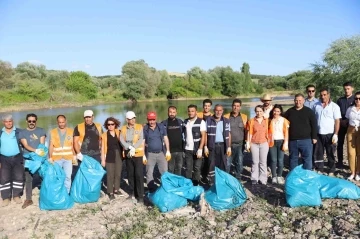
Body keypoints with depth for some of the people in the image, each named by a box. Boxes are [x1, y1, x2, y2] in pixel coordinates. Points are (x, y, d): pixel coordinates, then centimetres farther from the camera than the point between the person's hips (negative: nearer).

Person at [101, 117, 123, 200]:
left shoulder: (119, 133, 5)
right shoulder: (104, 135, -1)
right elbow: (103, 148, -1)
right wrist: (103, 159, -4)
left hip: (119, 156, 3)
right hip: (109, 157, -3)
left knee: (118, 174, 11)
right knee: (110, 175, 0)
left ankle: (116, 189, 27)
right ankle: (110, 192, 9)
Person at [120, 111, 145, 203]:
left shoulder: (139, 127, -2)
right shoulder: (123, 128, 5)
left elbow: (141, 140, -10)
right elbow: (121, 140, -6)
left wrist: (133, 148, -20)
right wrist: (130, 147, -20)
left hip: (138, 154, -3)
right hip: (128, 154, 3)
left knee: (139, 175, -5)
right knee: (130, 174, 12)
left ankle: (140, 195, 1)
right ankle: (132, 192, 28)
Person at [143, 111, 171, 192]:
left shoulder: (161, 126, 1)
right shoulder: (144, 129, -4)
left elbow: (165, 139, 5)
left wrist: (168, 151, 0)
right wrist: (143, 155, -6)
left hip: (161, 153, 1)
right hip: (150, 154, -1)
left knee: (165, 172, 1)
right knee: (149, 173, 4)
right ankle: (151, 190, 14)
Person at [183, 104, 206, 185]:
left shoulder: (201, 122, -8)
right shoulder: (185, 122, 7)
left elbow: (203, 136, -11)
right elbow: (184, 134, 11)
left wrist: (200, 149, -17)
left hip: (197, 149, -3)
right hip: (187, 149, 4)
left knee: (197, 168, 6)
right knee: (188, 168, 9)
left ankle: (196, 185, 17)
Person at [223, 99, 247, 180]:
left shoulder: (244, 117, 3)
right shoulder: (226, 117, 1)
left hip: (240, 145, 1)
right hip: (228, 144, -1)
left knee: (239, 163, 8)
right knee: (227, 163, 2)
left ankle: (238, 179, 23)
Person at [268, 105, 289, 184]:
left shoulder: (284, 120, 2)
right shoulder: (270, 120, 8)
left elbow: (286, 132, -2)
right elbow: (268, 131, 5)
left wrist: (285, 143, -9)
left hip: (280, 141, -1)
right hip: (272, 142, 1)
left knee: (280, 160, 1)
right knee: (273, 160, 1)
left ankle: (279, 176, 12)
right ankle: (274, 177, 6)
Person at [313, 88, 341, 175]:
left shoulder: (334, 106, -4)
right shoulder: (316, 106, 5)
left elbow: (337, 121, -6)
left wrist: (335, 134, -12)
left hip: (329, 134, -3)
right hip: (318, 134, 3)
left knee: (330, 154, 8)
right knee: (318, 153, 9)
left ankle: (331, 171, 21)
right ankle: (319, 170, 21)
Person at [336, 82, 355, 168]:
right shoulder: (340, 100, 8)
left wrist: (350, 121, -11)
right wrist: (340, 121, -4)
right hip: (341, 124, 2)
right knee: (340, 143, 5)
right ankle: (340, 162, 14)